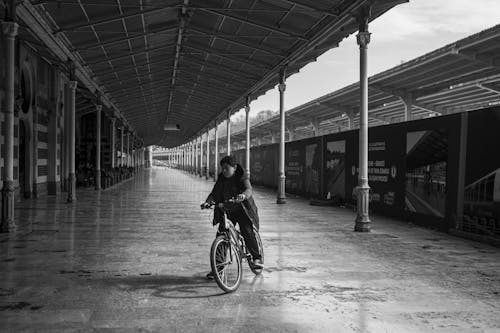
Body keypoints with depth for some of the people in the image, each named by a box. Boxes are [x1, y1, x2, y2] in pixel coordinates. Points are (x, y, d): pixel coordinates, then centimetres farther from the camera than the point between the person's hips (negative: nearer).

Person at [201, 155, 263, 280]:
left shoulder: (242, 178, -11)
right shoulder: (221, 180, 2)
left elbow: (249, 190, -30)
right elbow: (214, 193, -6)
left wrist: (243, 195, -53)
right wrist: (207, 202, -27)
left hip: (243, 211, -4)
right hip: (226, 211, 4)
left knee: (247, 232, -25)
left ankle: (257, 258, -7)